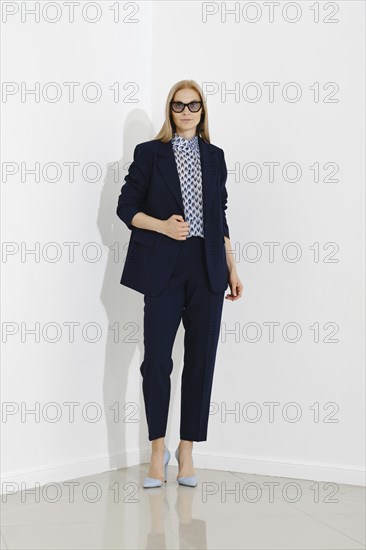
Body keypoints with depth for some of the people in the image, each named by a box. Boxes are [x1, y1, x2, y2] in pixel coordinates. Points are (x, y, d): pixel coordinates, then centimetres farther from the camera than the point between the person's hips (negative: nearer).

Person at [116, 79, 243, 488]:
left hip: (207, 269, 3)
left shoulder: (214, 156, 13)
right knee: (156, 359, -4)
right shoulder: (149, 153, 4)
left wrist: (232, 270, 12)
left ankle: (187, 450, 15)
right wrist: (163, 226, -13)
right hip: (163, 269, -3)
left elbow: (220, 217, 16)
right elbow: (126, 207, 3)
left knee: (201, 359, 2)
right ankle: (158, 451, 12)